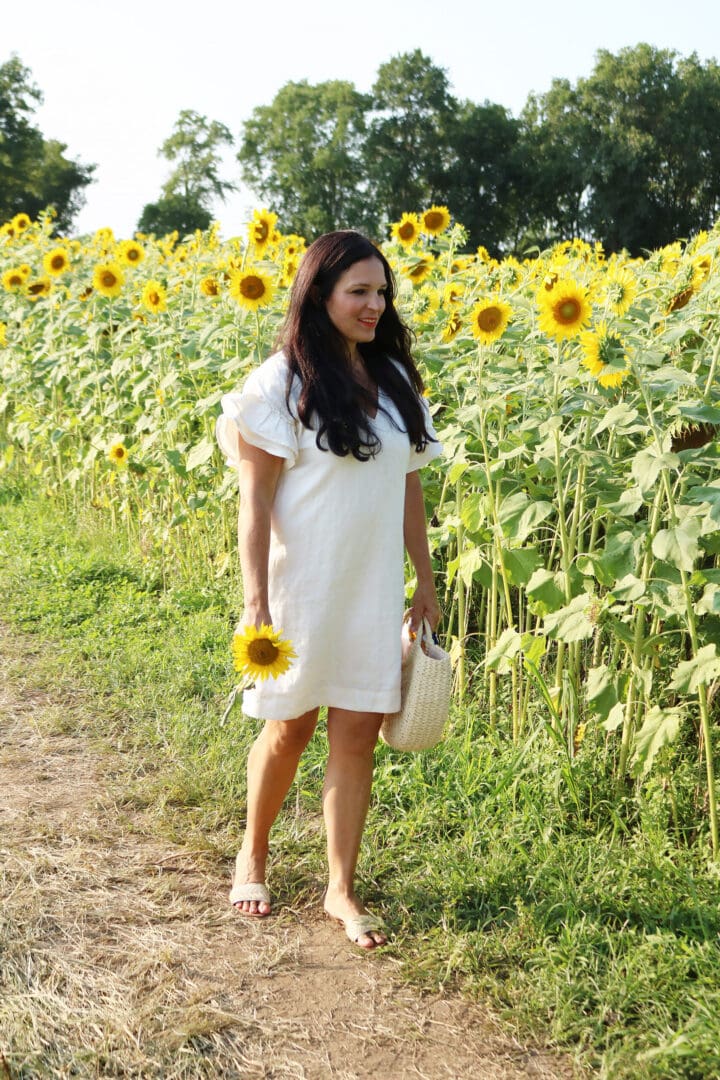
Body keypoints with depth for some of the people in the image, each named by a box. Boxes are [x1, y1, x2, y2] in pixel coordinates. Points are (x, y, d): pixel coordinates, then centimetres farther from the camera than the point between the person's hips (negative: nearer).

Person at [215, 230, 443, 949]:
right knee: (290, 728, 9)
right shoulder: (283, 381, -8)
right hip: (302, 589, -4)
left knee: (357, 733, 4)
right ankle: (252, 854, 34)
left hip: (373, 592, 4)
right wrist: (254, 602, -15)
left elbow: (408, 487, 13)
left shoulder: (393, 379, 8)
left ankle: (341, 887, 16)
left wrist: (426, 583, 13)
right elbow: (255, 498, -10)